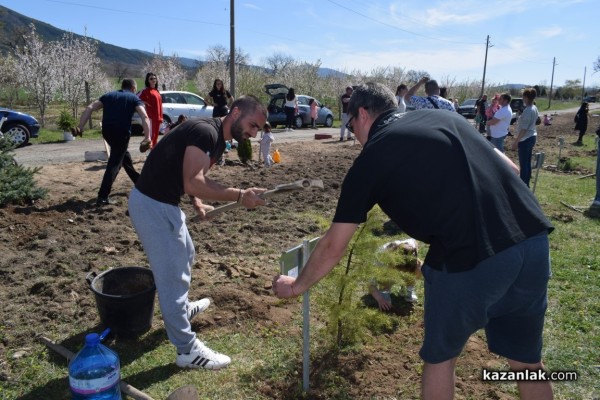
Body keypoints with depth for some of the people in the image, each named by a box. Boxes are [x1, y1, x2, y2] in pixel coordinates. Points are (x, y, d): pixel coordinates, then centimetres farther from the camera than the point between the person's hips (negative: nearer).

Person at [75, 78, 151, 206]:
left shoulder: (108, 95, 20)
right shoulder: (134, 99, 9)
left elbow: (89, 108, 6)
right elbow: (145, 117, -9)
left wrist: (80, 127, 2)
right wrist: (147, 137, -14)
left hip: (107, 130, 5)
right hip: (122, 131, -5)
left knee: (123, 155, 27)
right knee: (115, 162, -3)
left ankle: (138, 180, 43)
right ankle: (102, 197, -9)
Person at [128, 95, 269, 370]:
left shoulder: (218, 140, 9)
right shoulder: (205, 131, -22)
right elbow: (193, 183, -31)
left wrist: (197, 203, 4)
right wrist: (240, 196, -30)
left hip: (165, 203, 10)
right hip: (151, 206, -10)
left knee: (185, 256, 26)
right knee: (171, 274, -4)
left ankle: (181, 309, 50)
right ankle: (187, 350, 8)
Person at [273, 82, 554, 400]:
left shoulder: (370, 159, 4)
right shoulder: (445, 117, 19)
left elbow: (333, 247, 9)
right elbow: (510, 168, 20)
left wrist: (297, 285, 25)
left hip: (470, 259, -6)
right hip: (534, 240, 7)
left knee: (440, 357, 21)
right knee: (526, 362, 26)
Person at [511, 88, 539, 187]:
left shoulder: (527, 110, -20)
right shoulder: (534, 108, 9)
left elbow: (524, 129, -23)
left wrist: (516, 141, -19)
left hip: (525, 139, -10)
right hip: (532, 137, 10)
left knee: (523, 164, -4)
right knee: (527, 163, 14)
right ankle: (526, 185, 21)